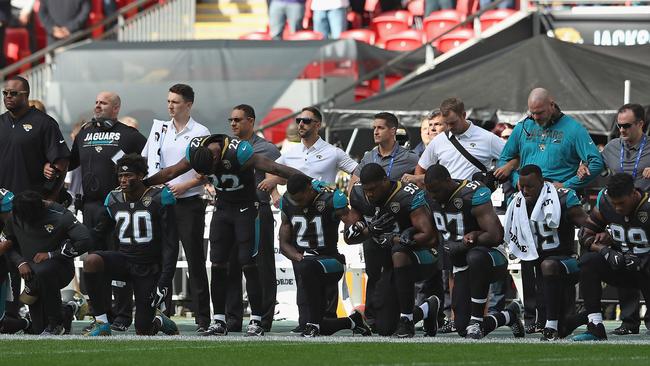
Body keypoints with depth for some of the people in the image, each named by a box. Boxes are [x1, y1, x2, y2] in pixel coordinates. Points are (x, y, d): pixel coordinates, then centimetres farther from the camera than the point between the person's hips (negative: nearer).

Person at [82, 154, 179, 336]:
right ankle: (101, 324, -20)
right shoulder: (114, 200, 5)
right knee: (91, 261, -31)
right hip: (124, 259, 4)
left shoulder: (159, 199, -9)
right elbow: (100, 232, 20)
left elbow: (171, 244, -10)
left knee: (143, 334, -5)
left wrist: (165, 281, -18)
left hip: (149, 269, -4)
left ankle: (159, 320, 35)